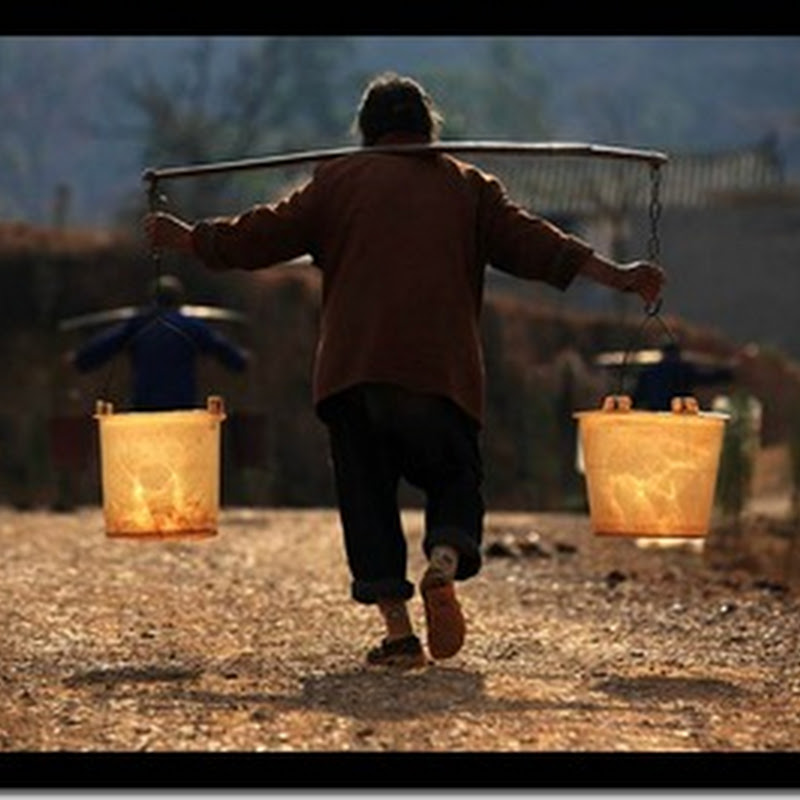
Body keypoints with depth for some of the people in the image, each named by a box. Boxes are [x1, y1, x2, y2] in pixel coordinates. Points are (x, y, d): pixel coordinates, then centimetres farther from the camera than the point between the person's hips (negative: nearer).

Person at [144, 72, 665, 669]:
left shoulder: (340, 179, 15)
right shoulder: (468, 185, 17)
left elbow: (263, 235, 15)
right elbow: (530, 242, 10)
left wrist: (184, 239, 29)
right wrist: (617, 276, 12)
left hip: (353, 368, 0)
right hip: (443, 369, 1)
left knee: (367, 492, 5)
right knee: (454, 477, 13)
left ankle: (397, 629, -6)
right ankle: (444, 566, -19)